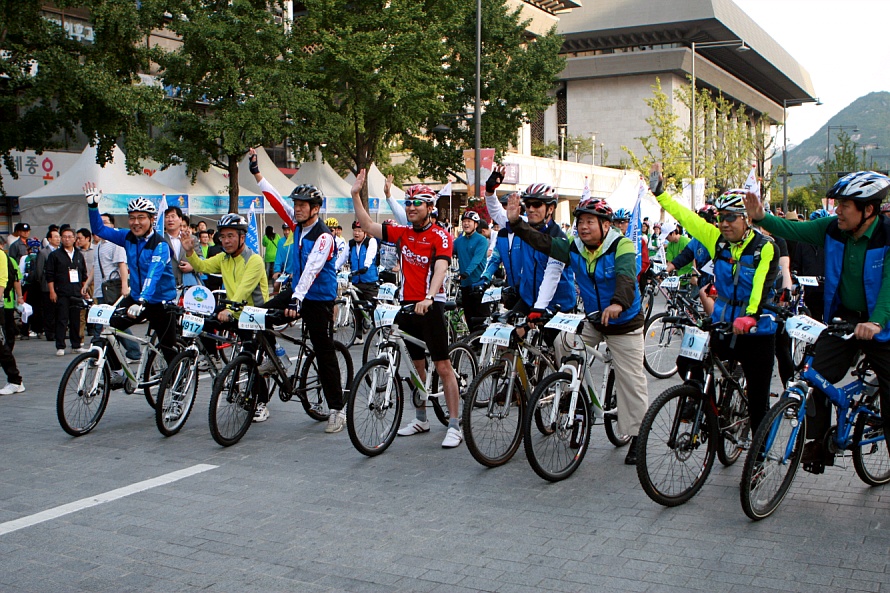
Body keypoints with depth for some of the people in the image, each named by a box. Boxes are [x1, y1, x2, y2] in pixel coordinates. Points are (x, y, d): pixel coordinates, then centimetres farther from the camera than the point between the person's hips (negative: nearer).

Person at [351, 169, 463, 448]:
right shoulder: (402, 233, 10)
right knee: (417, 364, 15)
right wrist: (356, 195, 4)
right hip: (407, 304, 6)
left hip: (430, 306, -6)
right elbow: (368, 226, 11)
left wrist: (429, 297, -38)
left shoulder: (440, 236, -9)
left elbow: (440, 269, -23)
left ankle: (454, 426, -4)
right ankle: (421, 419, 26)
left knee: (442, 366, -6)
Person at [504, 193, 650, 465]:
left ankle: (637, 438, 10)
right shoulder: (574, 248, -4)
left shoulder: (622, 246, -21)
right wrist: (516, 222, -20)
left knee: (631, 381, -1)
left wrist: (618, 303, -57)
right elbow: (542, 242, -8)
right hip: (592, 321, 5)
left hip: (624, 323, -5)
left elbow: (626, 277, -38)